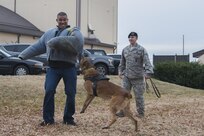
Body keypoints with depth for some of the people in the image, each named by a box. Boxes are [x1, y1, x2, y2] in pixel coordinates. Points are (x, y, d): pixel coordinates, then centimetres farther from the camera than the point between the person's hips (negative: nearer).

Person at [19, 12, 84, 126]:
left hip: (69, 67, -3)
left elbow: (77, 40, -21)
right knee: (49, 91, -6)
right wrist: (23, 55, 13)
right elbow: (37, 46, 19)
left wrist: (56, 41, -23)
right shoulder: (49, 33, 18)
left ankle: (68, 118, 18)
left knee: (71, 93, 2)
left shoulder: (74, 31, 2)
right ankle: (48, 119, 4)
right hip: (53, 67, 3)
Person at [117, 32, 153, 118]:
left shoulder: (141, 49, -7)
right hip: (126, 77, 5)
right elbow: (122, 63, 20)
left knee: (138, 96, 4)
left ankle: (141, 112, 18)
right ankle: (123, 111, 14)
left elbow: (147, 62, -16)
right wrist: (120, 71, 18)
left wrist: (148, 72, -26)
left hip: (138, 77, -4)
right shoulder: (125, 49, 10)